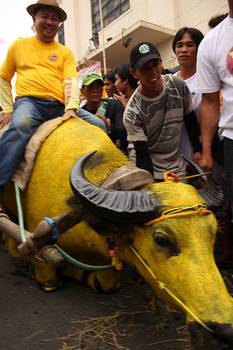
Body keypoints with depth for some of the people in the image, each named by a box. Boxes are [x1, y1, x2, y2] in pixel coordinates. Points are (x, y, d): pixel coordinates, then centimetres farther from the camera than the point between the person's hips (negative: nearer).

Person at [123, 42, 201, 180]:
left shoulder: (178, 85, -8)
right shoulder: (132, 113, -19)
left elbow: (191, 119, 6)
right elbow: (142, 155, -17)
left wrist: (198, 151, 5)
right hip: (152, 172, -3)